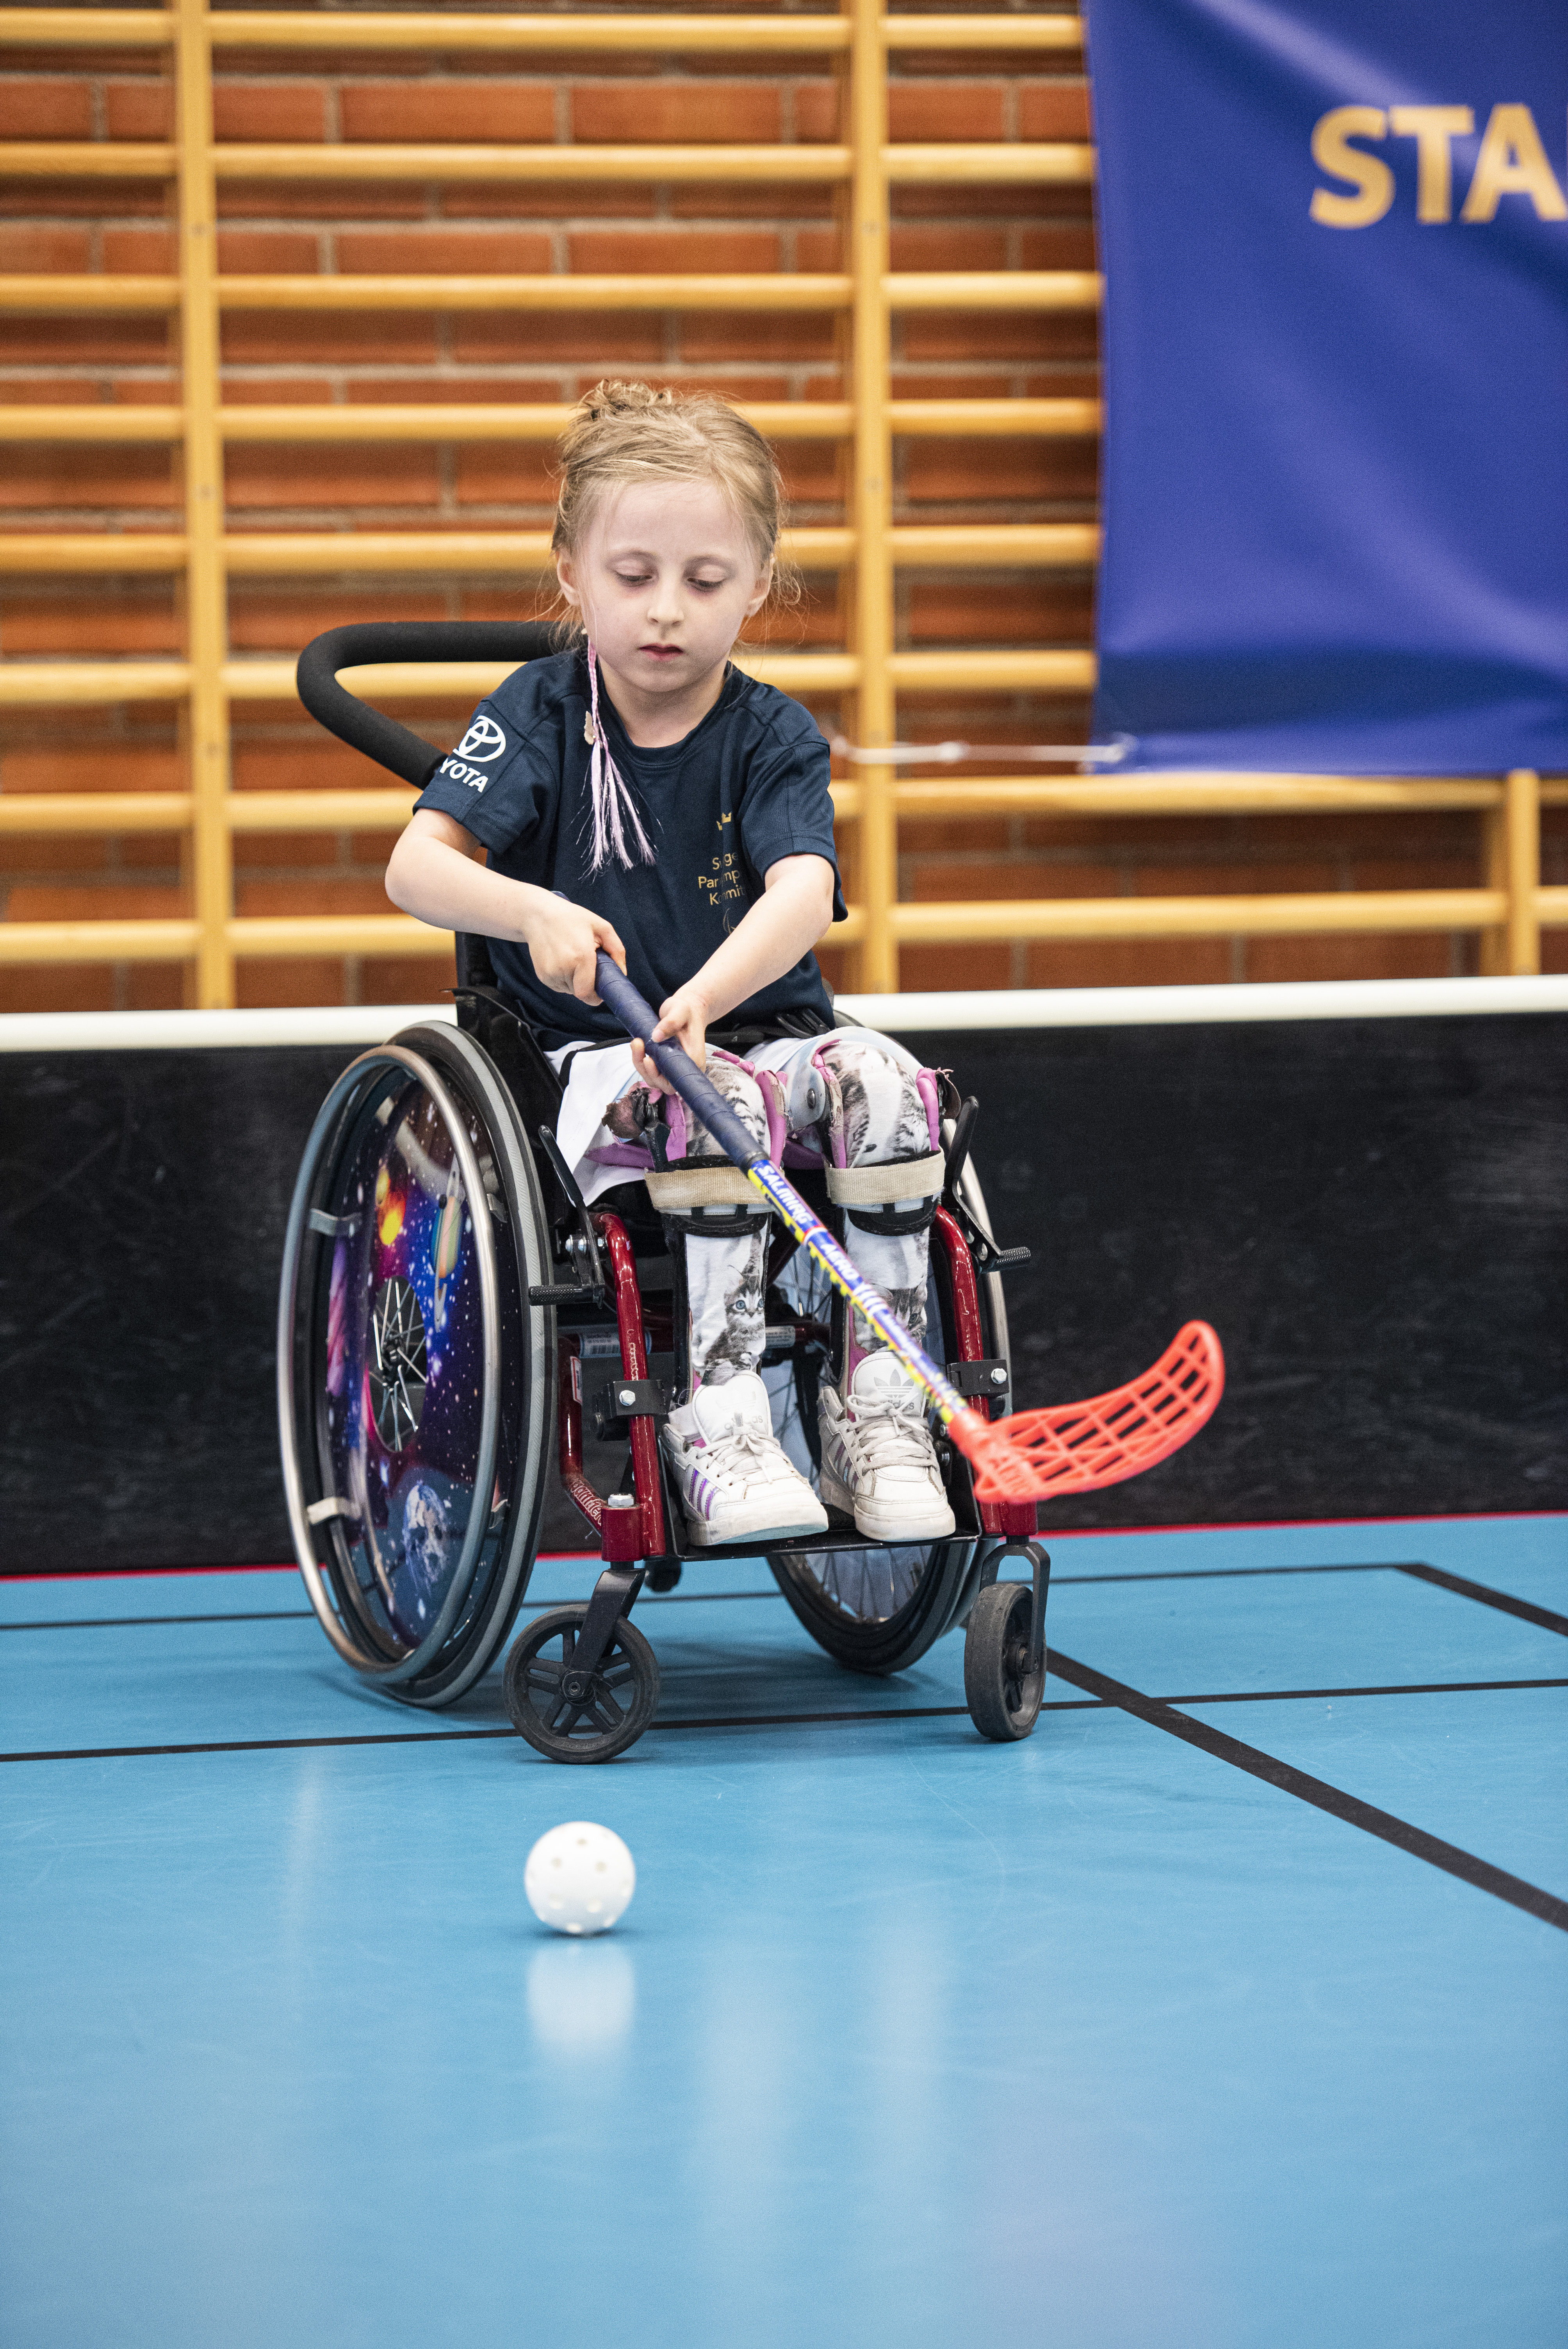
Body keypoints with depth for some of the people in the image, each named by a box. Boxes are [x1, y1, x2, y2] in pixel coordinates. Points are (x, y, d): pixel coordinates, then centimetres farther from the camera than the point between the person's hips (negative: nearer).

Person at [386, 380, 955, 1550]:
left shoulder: (774, 738, -1)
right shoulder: (537, 715, -1)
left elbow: (801, 894, -19)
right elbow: (416, 865, -12)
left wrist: (704, 1000, -40)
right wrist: (534, 913, -33)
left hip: (760, 1028, 2)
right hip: (587, 1058, -2)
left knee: (884, 1082, -30)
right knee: (708, 1104, -36)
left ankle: (876, 1411, -21)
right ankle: (715, 1421, -32)